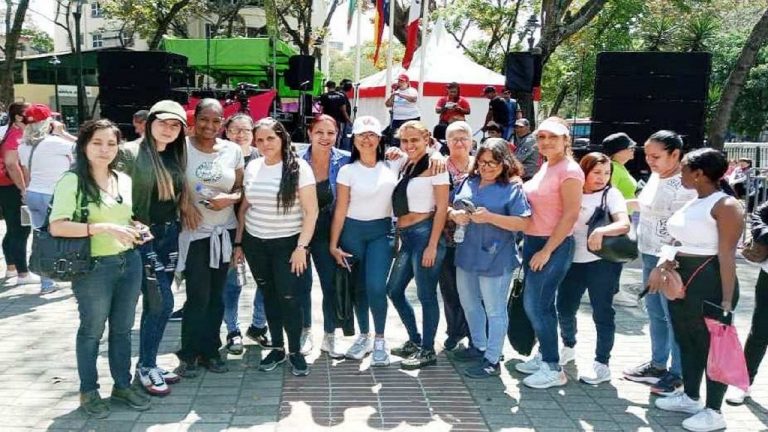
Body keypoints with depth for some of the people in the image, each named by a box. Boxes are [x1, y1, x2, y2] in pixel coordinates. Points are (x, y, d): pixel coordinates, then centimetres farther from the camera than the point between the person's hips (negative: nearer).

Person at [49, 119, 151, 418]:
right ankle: (89, 392, 27)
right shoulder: (72, 181, -11)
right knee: (92, 330, 10)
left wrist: (137, 228, 0)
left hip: (130, 262, 6)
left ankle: (123, 385, 31)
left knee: (123, 328, 16)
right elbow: (56, 227, -20)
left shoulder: (124, 180, 8)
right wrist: (103, 228, -26)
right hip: (94, 267, -5)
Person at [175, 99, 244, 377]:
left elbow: (241, 188, 7)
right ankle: (189, 354, 14)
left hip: (223, 231, 3)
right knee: (198, 297, -4)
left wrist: (230, 198, -14)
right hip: (193, 232, -3)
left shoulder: (233, 151, 0)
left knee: (216, 296, 11)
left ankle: (210, 351, 25)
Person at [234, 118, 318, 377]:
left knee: (290, 298, -3)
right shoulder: (252, 167, 3)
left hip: (288, 244, -4)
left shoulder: (298, 167, -10)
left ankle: (295, 351, 14)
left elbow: (311, 211, -11)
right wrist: (238, 242, 10)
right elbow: (244, 207, 12)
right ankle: (277, 348, 26)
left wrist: (302, 247, -16)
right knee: (269, 295, 12)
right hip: (255, 243, 4)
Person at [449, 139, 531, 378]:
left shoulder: (512, 188, -11)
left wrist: (490, 217, -26)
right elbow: (449, 207, 13)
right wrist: (455, 215, -10)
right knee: (469, 304, 21)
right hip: (466, 255, 7)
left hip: (496, 259, -7)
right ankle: (479, 346, 40)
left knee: (495, 311, 4)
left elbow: (524, 223, -18)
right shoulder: (469, 182, 7)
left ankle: (492, 361, 15)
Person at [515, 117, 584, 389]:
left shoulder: (569, 170, -14)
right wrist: (532, 245, 11)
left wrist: (546, 251, -18)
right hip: (534, 241, 8)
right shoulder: (546, 166, 11)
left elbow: (571, 215, -18)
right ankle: (544, 356, 28)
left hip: (554, 246, -8)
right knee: (540, 304, 14)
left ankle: (553, 369, 6)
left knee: (535, 305, -5)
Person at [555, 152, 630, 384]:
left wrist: (601, 230, -34)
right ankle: (568, 347, 36)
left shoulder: (611, 194, -4)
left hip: (602, 261, -4)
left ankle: (602, 364, 11)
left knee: (602, 311, 1)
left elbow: (624, 225, -17)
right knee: (564, 307, 10)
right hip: (574, 260, 4)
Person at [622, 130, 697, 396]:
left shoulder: (685, 185, -19)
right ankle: (658, 364, 32)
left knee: (674, 316, 1)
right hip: (649, 255, 9)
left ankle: (678, 373, 14)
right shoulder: (656, 176, 8)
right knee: (655, 313, 18)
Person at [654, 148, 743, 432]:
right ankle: (690, 397, 32)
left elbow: (726, 255, -20)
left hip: (709, 283, -9)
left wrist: (727, 299, -23)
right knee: (687, 341, 17)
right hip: (681, 280, 9)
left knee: (712, 345, 3)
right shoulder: (692, 203, 11)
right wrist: (666, 258, 6)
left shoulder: (725, 206, -16)